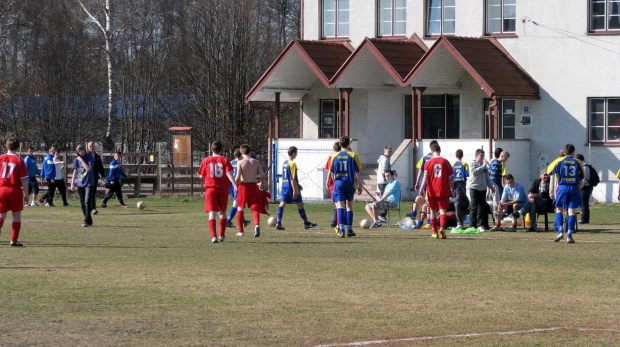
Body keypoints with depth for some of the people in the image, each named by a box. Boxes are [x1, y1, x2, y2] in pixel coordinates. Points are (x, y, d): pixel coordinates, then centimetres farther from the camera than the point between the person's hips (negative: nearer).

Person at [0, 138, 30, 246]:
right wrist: (26, 194, 0)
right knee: (17, 216, 10)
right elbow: (24, 180, -8)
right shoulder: (19, 161, -7)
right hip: (15, 190, -2)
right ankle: (14, 240, 9)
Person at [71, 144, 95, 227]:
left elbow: (88, 168, -18)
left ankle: (87, 221, -18)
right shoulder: (77, 159, 7)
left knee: (87, 202, -15)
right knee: (82, 204, 5)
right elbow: (75, 171, 10)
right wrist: (72, 183, 6)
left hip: (89, 183, -5)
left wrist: (81, 160, -14)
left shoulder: (90, 158, -4)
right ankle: (89, 221, 14)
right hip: (80, 184, 5)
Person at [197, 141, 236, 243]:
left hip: (210, 189, -1)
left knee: (212, 214, -7)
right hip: (223, 189, 1)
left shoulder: (206, 160, 4)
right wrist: (234, 185, -20)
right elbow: (229, 173, -13)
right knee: (223, 212, 19)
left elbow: (201, 176, 9)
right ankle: (222, 235, 25)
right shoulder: (225, 160, 1)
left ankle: (214, 236, -23)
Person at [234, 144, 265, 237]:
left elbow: (238, 177, -15)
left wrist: (236, 185, 3)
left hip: (243, 186, -2)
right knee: (255, 208, 7)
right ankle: (257, 225, -22)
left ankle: (241, 231, 17)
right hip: (253, 186, 2)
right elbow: (262, 175, -3)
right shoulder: (256, 162, 1)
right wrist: (261, 183, 17)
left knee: (240, 208, 14)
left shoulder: (240, 163, -7)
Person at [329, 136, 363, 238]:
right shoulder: (353, 156, -3)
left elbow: (332, 172, 10)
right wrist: (360, 185, 2)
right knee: (349, 206, 13)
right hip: (349, 183, 0)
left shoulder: (334, 156, 2)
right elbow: (357, 172, -4)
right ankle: (349, 229, 16)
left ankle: (341, 229, -17)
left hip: (338, 183, 0)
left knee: (340, 206, -4)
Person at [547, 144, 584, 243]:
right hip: (574, 188, 1)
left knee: (559, 209, 11)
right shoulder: (578, 162, 5)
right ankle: (569, 235, -3)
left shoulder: (559, 161, 1)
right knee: (571, 211, 2)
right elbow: (581, 179, 8)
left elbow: (549, 172, 7)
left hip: (562, 187, -1)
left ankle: (560, 231, -6)